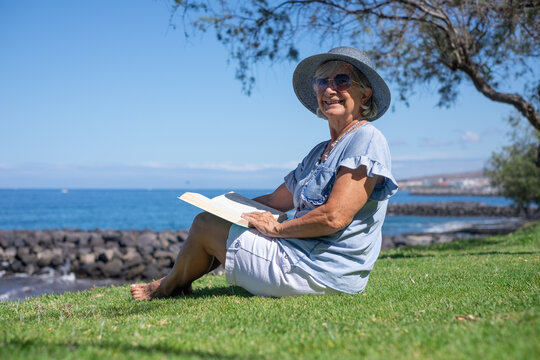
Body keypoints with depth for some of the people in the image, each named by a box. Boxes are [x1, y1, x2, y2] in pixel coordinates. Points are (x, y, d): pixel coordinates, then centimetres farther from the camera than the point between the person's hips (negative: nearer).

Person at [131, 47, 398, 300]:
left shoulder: (367, 140, -14)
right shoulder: (320, 151, 16)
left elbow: (334, 218, -23)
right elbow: (275, 201, 21)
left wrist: (277, 228, -11)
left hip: (316, 273, -9)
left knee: (204, 225, 3)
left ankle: (169, 287, 30)